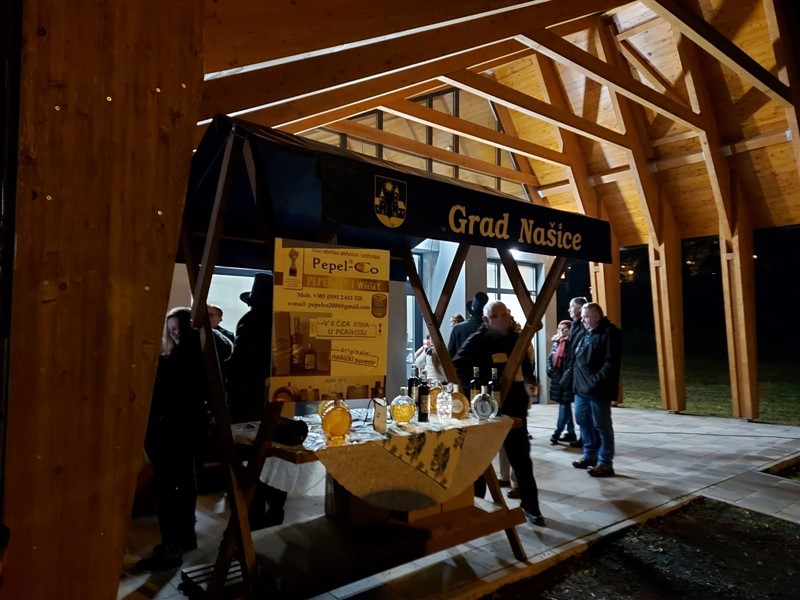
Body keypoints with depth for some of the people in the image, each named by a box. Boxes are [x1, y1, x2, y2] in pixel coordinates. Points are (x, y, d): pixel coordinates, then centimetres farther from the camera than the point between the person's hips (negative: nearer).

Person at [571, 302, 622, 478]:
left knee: (602, 425, 0)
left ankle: (605, 463, 10)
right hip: (582, 386, 9)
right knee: (583, 420, 16)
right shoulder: (586, 333, 16)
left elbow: (612, 363, -20)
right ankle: (590, 455, 30)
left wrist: (596, 381, -24)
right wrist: (576, 380, 14)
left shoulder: (609, 332, -12)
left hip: (597, 389, -9)